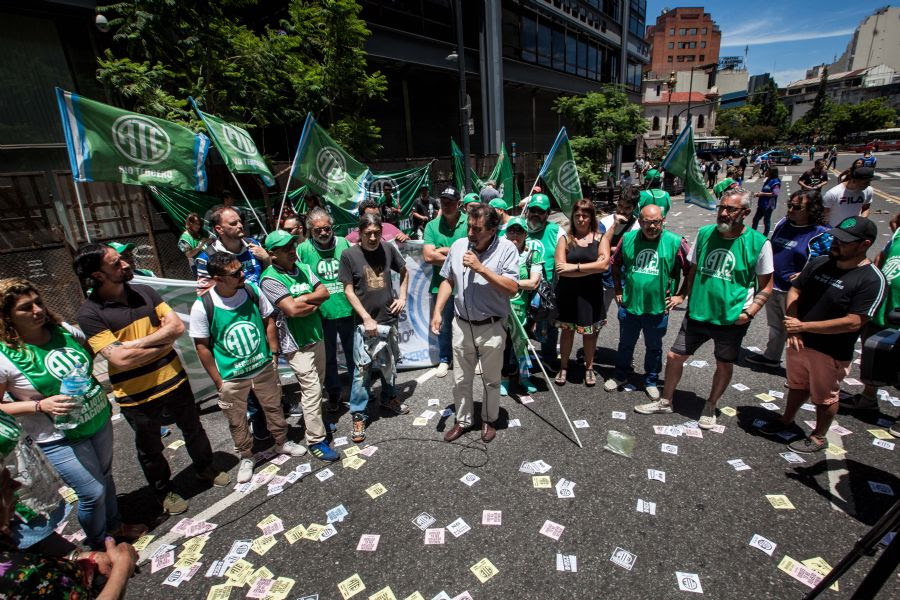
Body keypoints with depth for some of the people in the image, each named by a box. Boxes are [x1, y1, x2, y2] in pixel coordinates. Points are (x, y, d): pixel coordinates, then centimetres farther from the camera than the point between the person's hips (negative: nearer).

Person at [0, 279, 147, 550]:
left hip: (99, 420, 5)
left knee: (105, 476, 22)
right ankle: (99, 544, 32)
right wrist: (41, 406, -24)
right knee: (93, 492, 4)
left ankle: (114, 524, 47)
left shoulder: (64, 329, -5)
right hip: (60, 440, -5)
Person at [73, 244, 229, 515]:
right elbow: (121, 359, -24)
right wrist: (162, 343, -14)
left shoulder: (145, 292, -3)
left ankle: (206, 469, 46)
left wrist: (137, 343, -20)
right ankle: (164, 490, 43)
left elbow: (177, 325, -10)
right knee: (150, 448, 19)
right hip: (137, 396, -3)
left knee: (193, 430, 22)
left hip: (174, 380, 4)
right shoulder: (89, 314, -17)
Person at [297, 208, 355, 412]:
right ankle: (333, 394, 34)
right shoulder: (302, 249, -6)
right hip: (321, 314, -1)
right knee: (328, 358, 14)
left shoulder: (344, 243, -1)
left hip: (348, 311, 1)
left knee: (353, 354, 16)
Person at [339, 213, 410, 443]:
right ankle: (358, 415, 16)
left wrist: (402, 297, 5)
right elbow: (349, 290, -7)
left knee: (389, 364, 18)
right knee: (362, 370, 1)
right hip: (365, 322, -3)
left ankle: (389, 397, 41)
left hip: (389, 319, 3)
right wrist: (367, 318, -12)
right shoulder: (349, 255, -9)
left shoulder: (388, 249, -1)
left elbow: (404, 272, 16)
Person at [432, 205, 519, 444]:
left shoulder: (506, 249, -13)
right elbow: (448, 281, 9)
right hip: (462, 325, 4)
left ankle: (489, 420, 39)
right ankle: (463, 420, 38)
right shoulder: (458, 246, 0)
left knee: (491, 380, 16)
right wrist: (437, 311, 0)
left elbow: (512, 288, -21)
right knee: (460, 380, 17)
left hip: (492, 328, -3)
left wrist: (480, 268, -25)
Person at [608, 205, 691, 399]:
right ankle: (620, 376, 37)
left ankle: (651, 381, 35)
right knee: (625, 344, 17)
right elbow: (615, 264, 11)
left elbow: (690, 270, -2)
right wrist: (618, 290, 9)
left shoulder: (675, 242, -10)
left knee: (654, 347, 16)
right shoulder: (628, 239, -3)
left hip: (658, 308, -1)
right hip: (629, 305, 2)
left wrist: (680, 295, -4)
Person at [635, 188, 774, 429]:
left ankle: (710, 407, 39)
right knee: (674, 356, 7)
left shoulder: (759, 243, -11)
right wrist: (687, 298, 5)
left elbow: (766, 286, -3)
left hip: (731, 319, -2)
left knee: (724, 365, 15)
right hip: (697, 314, 3)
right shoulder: (704, 234, -2)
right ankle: (665, 402, 28)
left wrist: (749, 312, -14)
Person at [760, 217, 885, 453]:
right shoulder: (819, 262, -2)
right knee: (797, 386, 25)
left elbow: (853, 323, -24)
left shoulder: (872, 280, -19)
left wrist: (803, 326, -24)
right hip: (799, 342, 5)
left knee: (825, 398, 16)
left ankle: (818, 437, 36)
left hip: (831, 353, -5)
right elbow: (795, 291, 3)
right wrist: (791, 324, -12)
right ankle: (786, 420, 46)